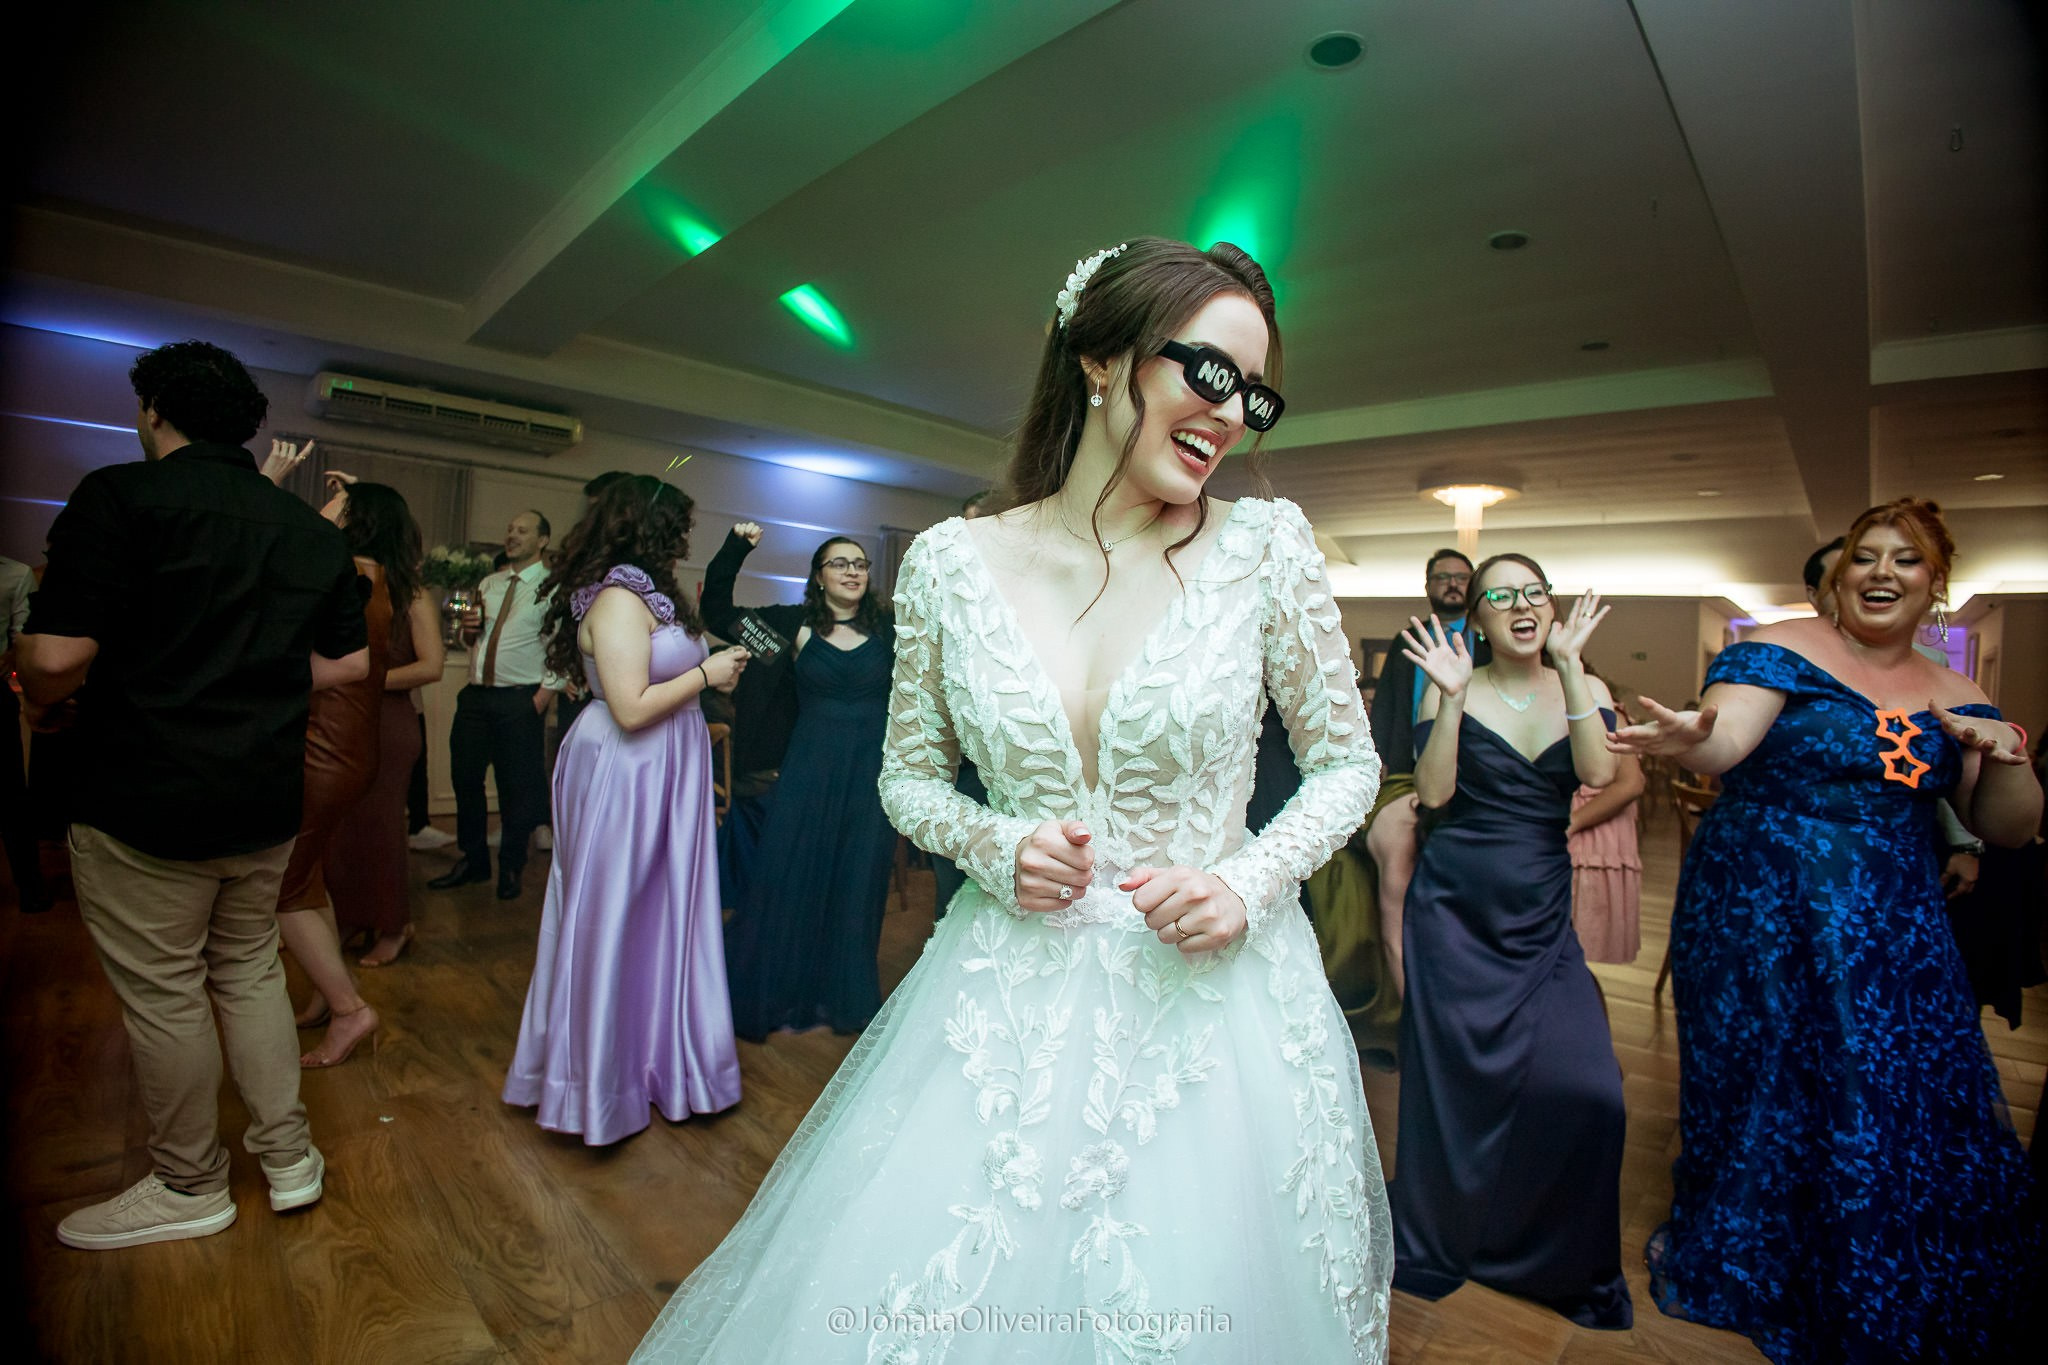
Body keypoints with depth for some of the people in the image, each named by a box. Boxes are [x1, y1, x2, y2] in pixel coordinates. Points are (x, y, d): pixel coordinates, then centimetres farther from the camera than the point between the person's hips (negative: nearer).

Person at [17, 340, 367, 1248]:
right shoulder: (311, 529, 5)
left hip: (144, 804, -5)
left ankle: (190, 1187, 27)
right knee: (251, 971, 20)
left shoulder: (120, 497, -12)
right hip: (267, 799, 6)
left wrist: (39, 702, 2)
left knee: (164, 995, 10)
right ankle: (288, 1156, 30)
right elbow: (348, 661, 9)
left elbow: (56, 657, -18)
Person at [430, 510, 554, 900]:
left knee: (516, 787, 3)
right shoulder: (489, 583, 14)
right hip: (475, 694, 6)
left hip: (520, 699, -6)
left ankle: (511, 869, 19)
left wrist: (542, 699, -19)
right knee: (465, 780, 13)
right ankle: (473, 861, 30)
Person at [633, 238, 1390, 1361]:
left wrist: (1247, 884, -12)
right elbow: (909, 776, 6)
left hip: (1209, 995, 0)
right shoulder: (951, 563, -6)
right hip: (1006, 1001, 1)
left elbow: (1345, 762, 3)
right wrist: (991, 845, -13)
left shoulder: (1266, 546, -7)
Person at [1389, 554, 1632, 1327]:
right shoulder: (1451, 689, -2)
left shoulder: (1585, 688, 5)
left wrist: (1568, 664, -17)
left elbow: (1599, 774, -14)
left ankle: (1558, 1261, 22)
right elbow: (1433, 795, -13)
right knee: (1454, 1083, 8)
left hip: (1541, 916, 2)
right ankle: (1437, 1246, 33)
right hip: (1455, 909, -2)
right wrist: (1452, 697, -20)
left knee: (1585, 1088, -7)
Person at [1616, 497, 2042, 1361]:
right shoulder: (1784, 650, -6)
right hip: (1762, 917, -5)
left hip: (1894, 934, 5)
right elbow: (1725, 741, -23)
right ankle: (1721, 1265, 30)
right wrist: (1688, 739, -46)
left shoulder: (1955, 698, 11)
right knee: (1764, 1087, 5)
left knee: (1906, 1105, 8)